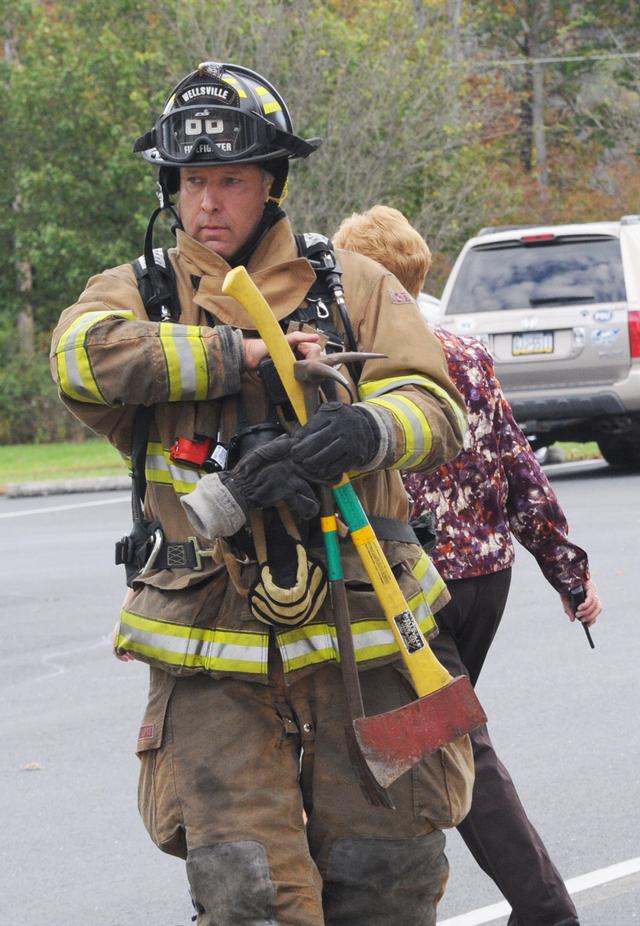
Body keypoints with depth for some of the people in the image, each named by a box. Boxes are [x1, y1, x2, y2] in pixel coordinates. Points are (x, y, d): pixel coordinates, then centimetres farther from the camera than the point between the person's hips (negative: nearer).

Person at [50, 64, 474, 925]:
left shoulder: (353, 287, 8)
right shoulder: (138, 294, 7)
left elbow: (436, 409, -5)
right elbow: (84, 355, -16)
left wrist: (367, 429, -28)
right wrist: (243, 355, -17)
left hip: (356, 631, 1)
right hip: (212, 649, -1)